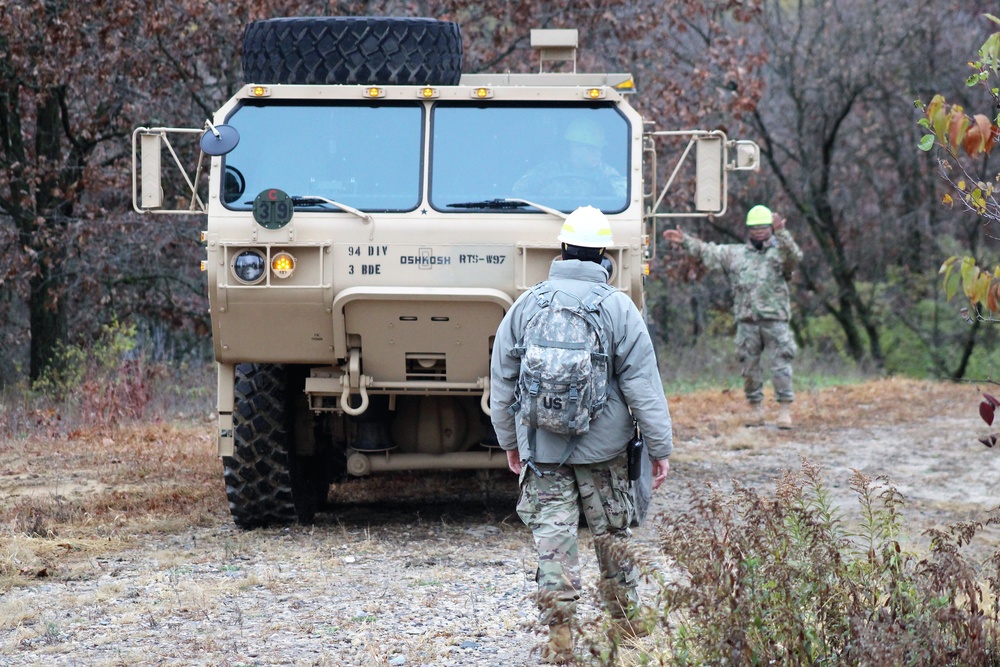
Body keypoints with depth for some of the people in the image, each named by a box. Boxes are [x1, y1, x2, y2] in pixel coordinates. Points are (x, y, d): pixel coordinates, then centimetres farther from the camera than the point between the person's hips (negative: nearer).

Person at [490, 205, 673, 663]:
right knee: (612, 534, 13)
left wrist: (510, 440, 19)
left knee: (553, 539, 2)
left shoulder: (526, 305, 0)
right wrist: (660, 448, 0)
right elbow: (643, 384, -6)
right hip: (602, 447, -1)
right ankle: (626, 622, 25)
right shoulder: (617, 307, -6)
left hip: (541, 448, 1)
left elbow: (502, 380, 8)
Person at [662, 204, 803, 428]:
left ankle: (785, 409, -5)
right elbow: (707, 252, 20)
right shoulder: (735, 253, 17)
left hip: (775, 318, -3)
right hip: (747, 320, 3)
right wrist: (685, 241, 15)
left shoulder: (780, 251, 7)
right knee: (749, 365, 4)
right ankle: (755, 408, 12)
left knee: (781, 363, -7)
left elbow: (794, 257, -15)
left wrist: (781, 233, -29)